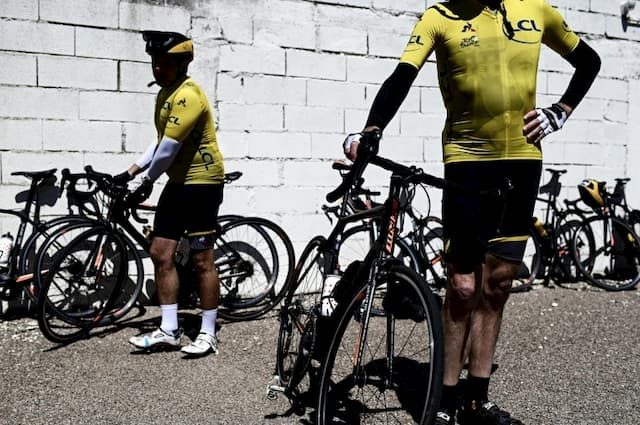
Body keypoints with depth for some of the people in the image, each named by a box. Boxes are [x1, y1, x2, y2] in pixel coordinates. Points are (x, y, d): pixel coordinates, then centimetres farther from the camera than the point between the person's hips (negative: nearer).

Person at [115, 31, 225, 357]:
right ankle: (168, 330, 14)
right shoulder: (166, 93, 13)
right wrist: (129, 173, 10)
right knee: (160, 253, 6)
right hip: (179, 182, 10)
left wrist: (146, 182, -8)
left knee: (202, 259, -4)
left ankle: (208, 334, 6)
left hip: (202, 182, -10)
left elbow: (169, 148, -20)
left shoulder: (187, 95, -19)